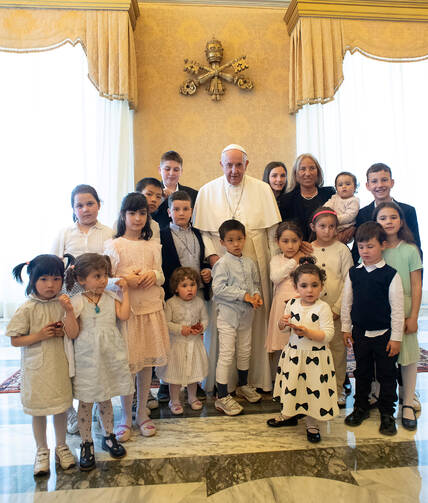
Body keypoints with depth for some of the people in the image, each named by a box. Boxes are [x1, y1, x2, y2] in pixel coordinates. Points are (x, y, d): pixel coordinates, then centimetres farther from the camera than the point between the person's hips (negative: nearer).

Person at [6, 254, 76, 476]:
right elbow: (15, 340, -8)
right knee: (38, 410, 13)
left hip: (60, 364, 2)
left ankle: (61, 445, 37)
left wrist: (64, 332, -13)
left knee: (61, 406, 15)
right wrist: (39, 336, -21)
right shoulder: (27, 309, -12)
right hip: (37, 368, -2)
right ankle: (41, 451, 35)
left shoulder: (64, 304, -4)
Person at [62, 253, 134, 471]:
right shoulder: (76, 302, -9)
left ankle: (108, 436, 36)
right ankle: (86, 443, 26)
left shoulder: (110, 299, 2)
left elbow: (124, 315, -13)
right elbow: (73, 333, -12)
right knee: (85, 402, 9)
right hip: (87, 359, -3)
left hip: (109, 357, 3)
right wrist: (69, 312, -25)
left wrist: (125, 292, -8)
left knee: (105, 399, 18)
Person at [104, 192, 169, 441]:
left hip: (151, 308, 3)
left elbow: (161, 276, 9)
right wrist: (126, 281, -19)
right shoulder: (113, 246, -2)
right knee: (126, 364, 3)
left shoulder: (153, 246, 8)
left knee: (147, 362, 11)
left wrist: (153, 275, -12)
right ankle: (126, 418, 23)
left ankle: (142, 413, 29)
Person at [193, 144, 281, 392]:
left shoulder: (262, 189, 5)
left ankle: (257, 377, 22)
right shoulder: (207, 191, 6)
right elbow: (202, 230, 4)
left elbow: (273, 231, 4)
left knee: (256, 318, 6)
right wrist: (212, 256, -9)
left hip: (255, 265, 1)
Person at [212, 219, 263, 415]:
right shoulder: (222, 263, -13)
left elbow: (256, 283, 16)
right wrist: (243, 295, -21)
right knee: (226, 355, -3)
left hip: (246, 314, 6)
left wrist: (256, 295, -5)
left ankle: (243, 385, 40)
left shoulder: (249, 263, 6)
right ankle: (222, 396, 9)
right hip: (228, 314, -6)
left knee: (245, 352, 19)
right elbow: (218, 289, -20)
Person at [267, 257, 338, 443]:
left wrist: (307, 332, -29)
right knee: (290, 384, 18)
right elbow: (282, 327, 11)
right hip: (293, 353, 5)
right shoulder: (292, 304, 1)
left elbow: (328, 334, -19)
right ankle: (289, 415, 41)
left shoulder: (323, 307, -14)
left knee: (313, 388, 7)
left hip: (315, 356, -4)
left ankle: (312, 424, 29)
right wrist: (282, 323, -12)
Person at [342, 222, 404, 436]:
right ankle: (361, 408, 34)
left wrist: (396, 337, -7)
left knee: (387, 375, 11)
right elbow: (346, 302, 6)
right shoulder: (353, 273, 0)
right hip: (360, 333, 3)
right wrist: (346, 328, 6)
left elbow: (397, 308, -8)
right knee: (362, 373, 17)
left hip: (384, 335, -3)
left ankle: (387, 414, 29)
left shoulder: (390, 275, -10)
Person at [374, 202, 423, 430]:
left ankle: (408, 403, 21)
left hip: (403, 308, 0)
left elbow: (416, 287, -2)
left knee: (408, 355, 5)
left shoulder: (410, 250, -3)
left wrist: (413, 317, -5)